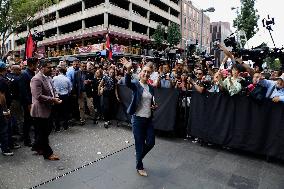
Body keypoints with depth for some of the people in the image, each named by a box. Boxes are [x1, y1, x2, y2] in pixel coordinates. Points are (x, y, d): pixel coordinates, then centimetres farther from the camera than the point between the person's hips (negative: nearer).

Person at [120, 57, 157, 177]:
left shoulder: (151, 88, 9)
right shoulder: (136, 85, -8)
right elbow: (127, 83, -32)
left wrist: (154, 106, 0)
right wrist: (128, 70, -49)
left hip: (149, 119, 6)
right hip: (138, 119, -6)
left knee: (151, 142, 10)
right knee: (140, 144, 6)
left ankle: (139, 157, 39)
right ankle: (139, 167, 30)